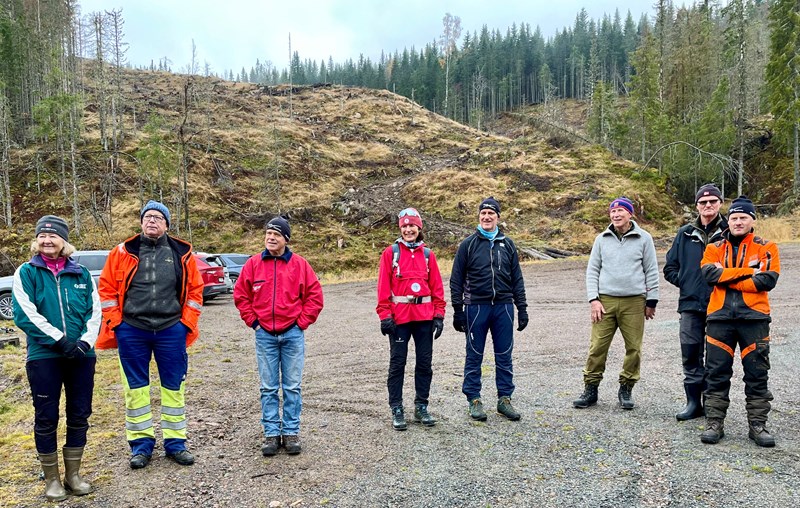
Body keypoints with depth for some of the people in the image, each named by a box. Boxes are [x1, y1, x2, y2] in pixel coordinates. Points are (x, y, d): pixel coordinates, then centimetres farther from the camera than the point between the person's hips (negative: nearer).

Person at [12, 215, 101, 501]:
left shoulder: (81, 274, 9)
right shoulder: (26, 272, 1)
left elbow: (95, 312, 6)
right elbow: (25, 314, -9)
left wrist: (85, 342, -11)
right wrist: (60, 340, -16)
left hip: (81, 356, 3)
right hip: (43, 357, -3)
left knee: (79, 414, 8)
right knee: (46, 417, 5)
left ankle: (73, 474, 24)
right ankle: (51, 479, 20)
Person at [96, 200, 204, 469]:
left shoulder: (181, 254, 2)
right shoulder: (124, 252, 1)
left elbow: (194, 289, 5)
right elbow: (107, 288, 4)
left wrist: (187, 322, -1)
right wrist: (116, 322, -2)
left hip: (171, 330, 0)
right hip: (132, 331, 0)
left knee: (174, 387, 8)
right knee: (136, 388, 8)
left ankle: (175, 442, 21)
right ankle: (141, 444, 21)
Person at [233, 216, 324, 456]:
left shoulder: (299, 264, -2)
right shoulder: (253, 263, 2)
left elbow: (315, 295, 1)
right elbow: (240, 295, 9)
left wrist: (302, 322, -3)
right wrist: (253, 321, 3)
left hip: (293, 333, -1)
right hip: (264, 335, 1)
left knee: (292, 386, 6)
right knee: (268, 388, 7)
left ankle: (291, 433, 16)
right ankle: (271, 434, 16)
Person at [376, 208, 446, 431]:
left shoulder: (427, 254, 9)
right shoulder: (391, 252, 1)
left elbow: (437, 286, 8)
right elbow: (384, 286, -3)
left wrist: (439, 314, 2)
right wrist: (384, 315, -9)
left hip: (425, 316, 3)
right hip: (399, 316, -3)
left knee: (424, 362, 9)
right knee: (397, 362, 3)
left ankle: (421, 407, 22)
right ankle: (396, 410, 14)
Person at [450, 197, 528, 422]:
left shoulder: (507, 244, 10)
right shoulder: (468, 244, 2)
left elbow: (517, 279, 12)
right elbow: (456, 279, 1)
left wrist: (522, 308, 7)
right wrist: (457, 310, -3)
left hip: (504, 307, 2)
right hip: (476, 307, -2)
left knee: (504, 356, 8)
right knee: (474, 357, 5)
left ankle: (505, 399, 19)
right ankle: (474, 400, 15)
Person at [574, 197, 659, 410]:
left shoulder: (643, 238, 4)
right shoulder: (602, 239, 8)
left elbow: (651, 271, 6)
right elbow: (592, 270, 9)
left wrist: (651, 302, 4)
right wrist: (593, 299, -1)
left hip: (634, 302, -1)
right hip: (605, 300, 1)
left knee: (633, 348, 3)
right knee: (597, 346, -2)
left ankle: (626, 389, 18)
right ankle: (590, 389, 8)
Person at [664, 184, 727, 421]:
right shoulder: (685, 234, 10)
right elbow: (670, 268, 16)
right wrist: (686, 282, 3)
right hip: (690, 304, 3)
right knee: (691, 354, 5)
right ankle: (693, 402, 15)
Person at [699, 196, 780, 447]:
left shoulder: (766, 248, 6)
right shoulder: (714, 249, 11)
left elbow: (768, 280, -9)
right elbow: (710, 274, -8)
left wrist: (726, 278, -10)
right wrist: (747, 271, -13)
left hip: (754, 318, -1)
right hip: (720, 318, 1)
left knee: (757, 374, 6)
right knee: (716, 373, 4)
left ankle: (758, 425, 18)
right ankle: (714, 423, 13)